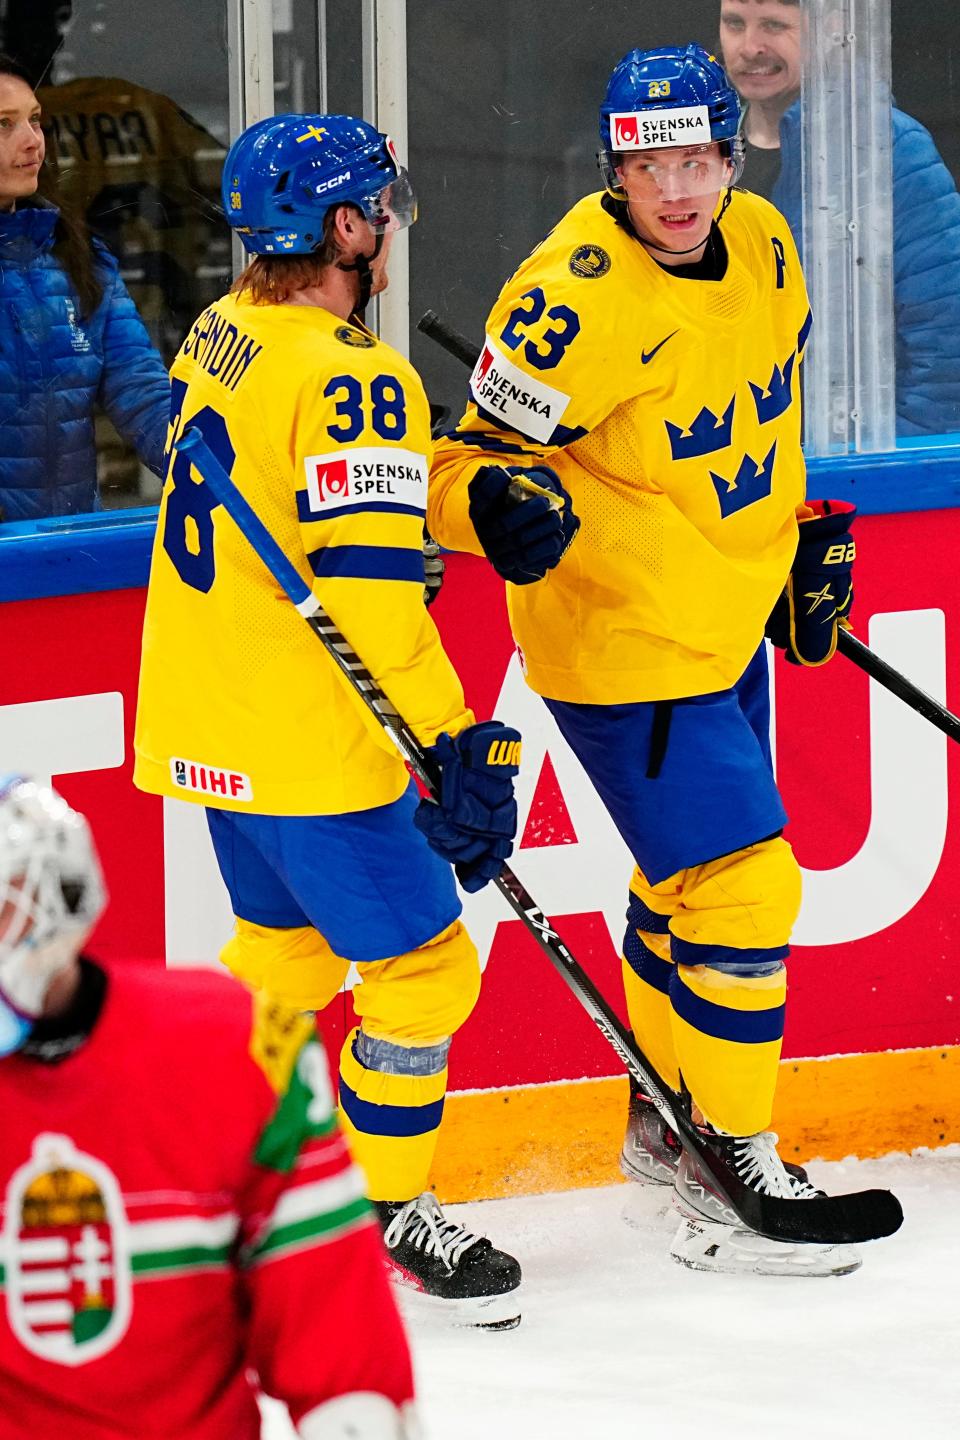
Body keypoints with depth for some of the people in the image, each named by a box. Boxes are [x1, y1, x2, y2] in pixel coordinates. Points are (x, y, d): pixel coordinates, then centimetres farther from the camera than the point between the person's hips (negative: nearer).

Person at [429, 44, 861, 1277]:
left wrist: (801, 540, 20)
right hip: (621, 650, -8)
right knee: (740, 888, -11)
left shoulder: (762, 249, -2)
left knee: (692, 875, 22)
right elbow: (475, 456, -20)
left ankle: (665, 1122, 40)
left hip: (728, 625, 8)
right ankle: (728, 1183, -1)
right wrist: (499, 503, -42)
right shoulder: (578, 297, -26)